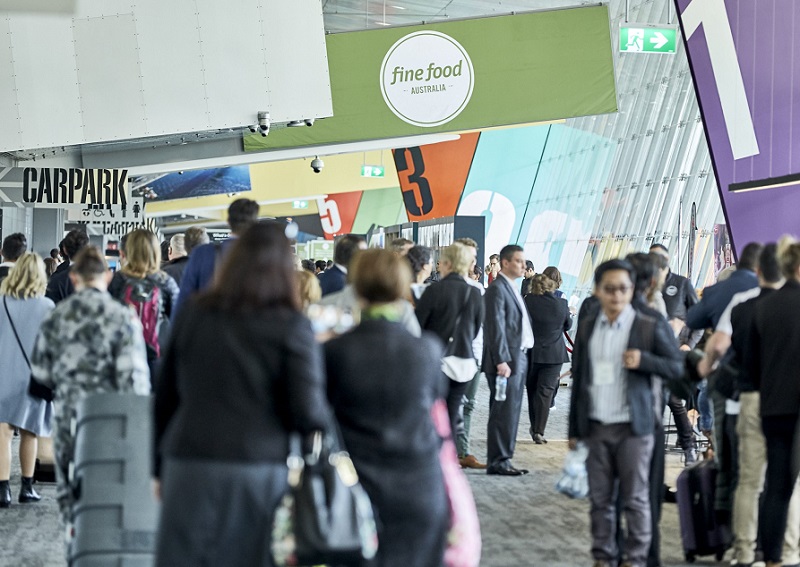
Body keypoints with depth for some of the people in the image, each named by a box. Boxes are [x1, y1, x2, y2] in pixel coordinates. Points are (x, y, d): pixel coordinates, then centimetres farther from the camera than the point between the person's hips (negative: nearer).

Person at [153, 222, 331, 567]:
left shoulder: (193, 315, 7)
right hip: (258, 470, -2)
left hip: (189, 467, 2)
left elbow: (165, 397, 12)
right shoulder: (291, 327, -3)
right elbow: (308, 412, -9)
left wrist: (161, 467, 20)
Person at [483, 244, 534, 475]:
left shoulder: (512, 289, 18)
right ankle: (498, 461, -4)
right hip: (505, 360, -10)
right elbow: (496, 327, -18)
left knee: (510, 412, 11)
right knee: (504, 412, -8)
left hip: (518, 358, 10)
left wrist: (521, 357, 15)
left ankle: (502, 460, 16)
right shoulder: (497, 289, -12)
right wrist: (501, 360, -22)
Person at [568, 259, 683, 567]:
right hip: (595, 427, 3)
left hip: (633, 428, -3)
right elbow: (578, 379, 14)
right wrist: (574, 429, 13)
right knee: (600, 499, 6)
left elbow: (676, 367, 0)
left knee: (635, 498, 0)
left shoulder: (650, 327, -2)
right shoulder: (587, 327, 9)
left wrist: (643, 360, -18)